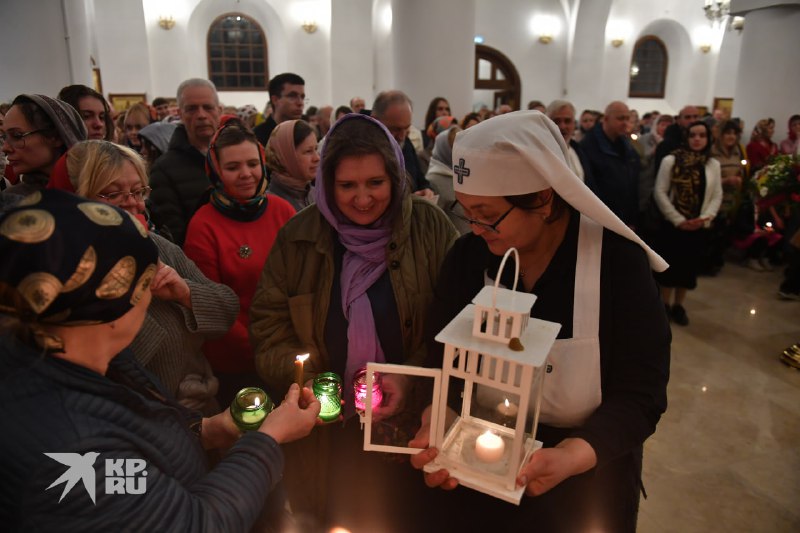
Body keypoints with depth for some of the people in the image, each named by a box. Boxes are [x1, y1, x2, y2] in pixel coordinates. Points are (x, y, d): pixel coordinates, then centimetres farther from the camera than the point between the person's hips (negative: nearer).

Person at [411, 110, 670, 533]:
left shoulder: (619, 261, -18)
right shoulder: (466, 257, -10)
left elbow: (639, 395, -18)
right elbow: (441, 360, -6)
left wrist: (573, 455, -33)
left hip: (585, 485, -2)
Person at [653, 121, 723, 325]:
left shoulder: (714, 165, 3)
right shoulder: (671, 160, -8)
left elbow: (717, 196, 4)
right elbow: (660, 192, -10)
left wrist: (705, 218, -13)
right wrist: (679, 220, -13)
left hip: (699, 226, 3)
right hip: (672, 223, -3)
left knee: (688, 266, 10)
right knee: (669, 264, 5)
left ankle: (678, 305, 24)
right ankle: (665, 304, 21)